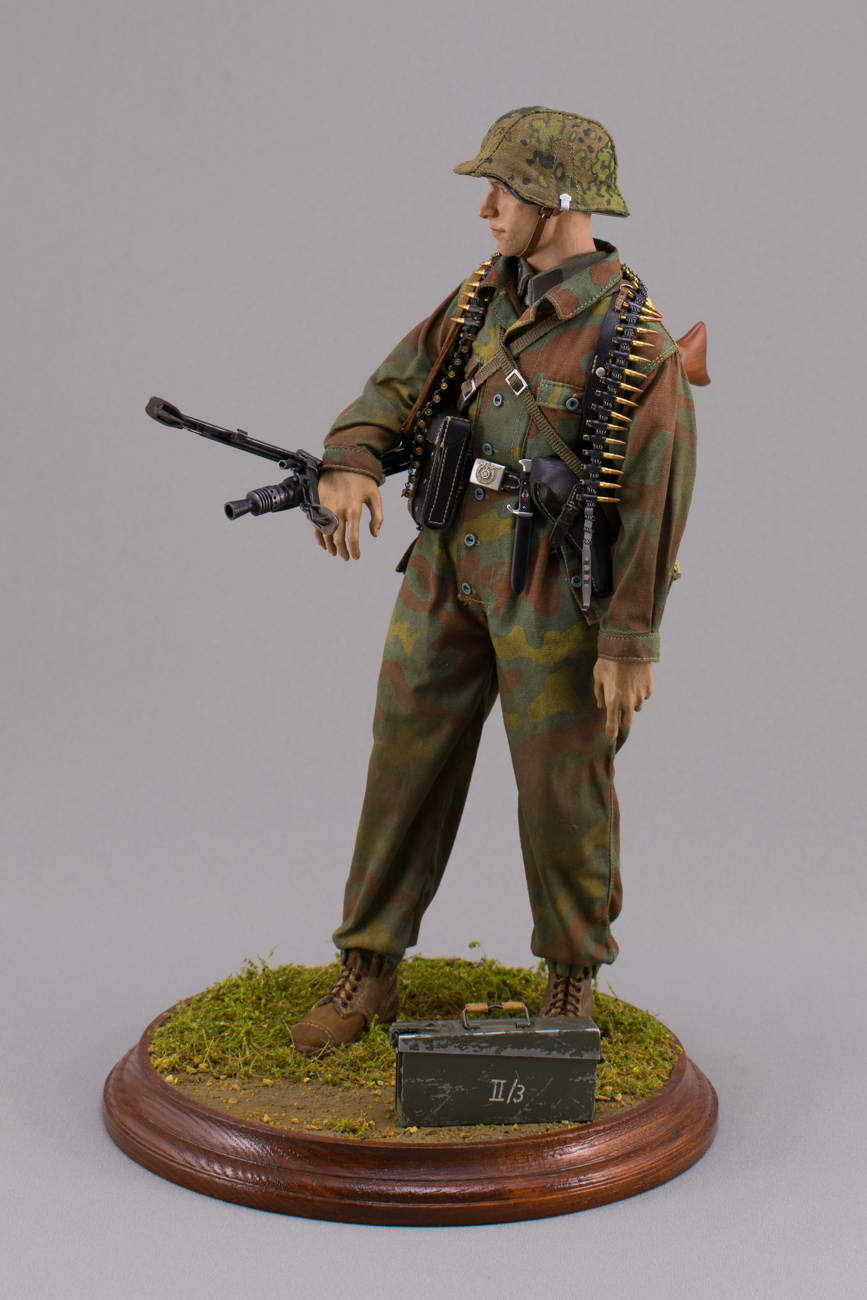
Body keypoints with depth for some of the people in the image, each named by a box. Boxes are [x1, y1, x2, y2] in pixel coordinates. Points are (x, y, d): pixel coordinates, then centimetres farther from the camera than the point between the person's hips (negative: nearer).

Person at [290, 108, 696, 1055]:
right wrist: (351, 465, -18)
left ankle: (572, 977, 29)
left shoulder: (632, 337, -16)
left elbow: (656, 498, -15)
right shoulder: (488, 293, 5)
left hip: (554, 592, -6)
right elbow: (399, 386, 4)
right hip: (450, 568, 6)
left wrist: (632, 642, -14)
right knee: (406, 762, 8)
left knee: (562, 786, 6)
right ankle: (368, 973, 21)